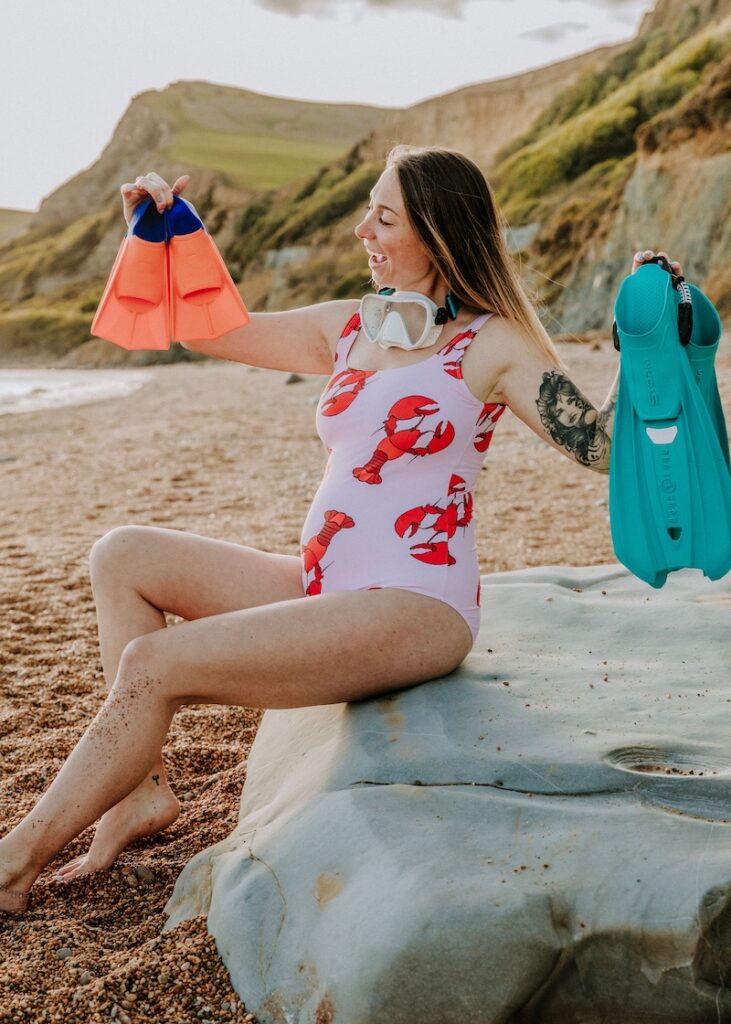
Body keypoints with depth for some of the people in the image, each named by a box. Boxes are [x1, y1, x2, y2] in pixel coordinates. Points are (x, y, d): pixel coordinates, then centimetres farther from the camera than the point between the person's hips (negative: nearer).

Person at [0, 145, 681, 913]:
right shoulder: (346, 329, 13)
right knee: (122, 558, 4)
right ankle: (141, 790, 3)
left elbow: (599, 446, -15)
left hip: (416, 609, -8)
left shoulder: (491, 345, -6)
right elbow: (205, 326, 19)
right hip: (322, 589, 8)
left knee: (152, 667, -17)